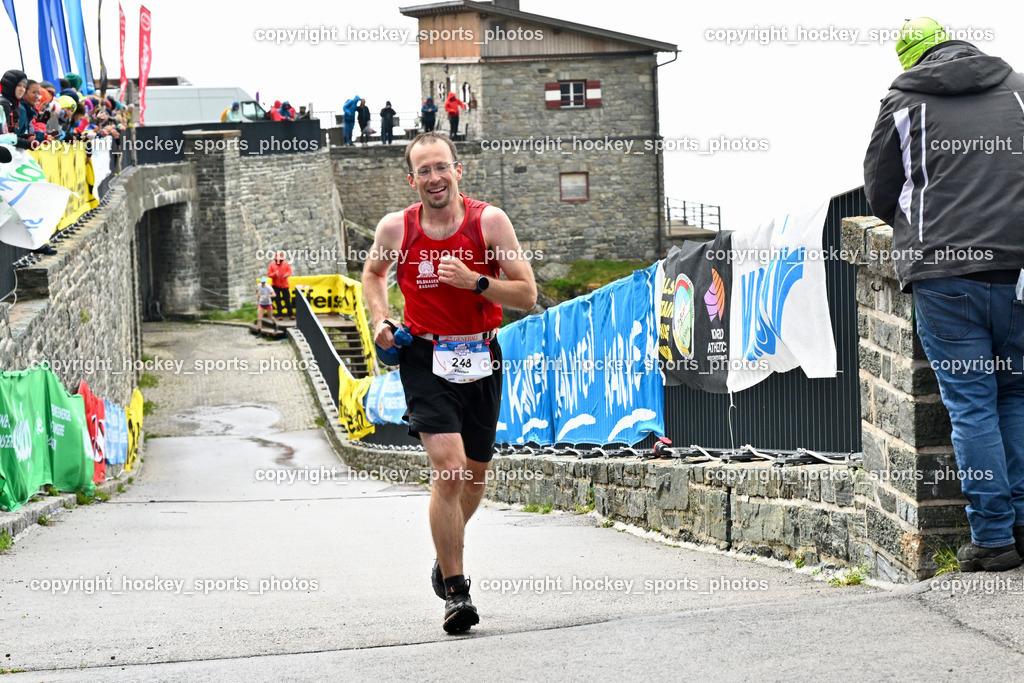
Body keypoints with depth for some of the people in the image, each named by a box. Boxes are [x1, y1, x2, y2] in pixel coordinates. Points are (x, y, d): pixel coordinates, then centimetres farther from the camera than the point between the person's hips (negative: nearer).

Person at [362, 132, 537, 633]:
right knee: (449, 469, -18)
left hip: (480, 358, 2)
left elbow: (527, 295, -8)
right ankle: (455, 591, -10)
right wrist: (381, 320, 1)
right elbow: (373, 273, 17)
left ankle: (447, 549, 46)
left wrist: (474, 281, -22)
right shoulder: (396, 229, -6)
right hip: (426, 361, -2)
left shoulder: (489, 221, -8)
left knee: (475, 472, 15)